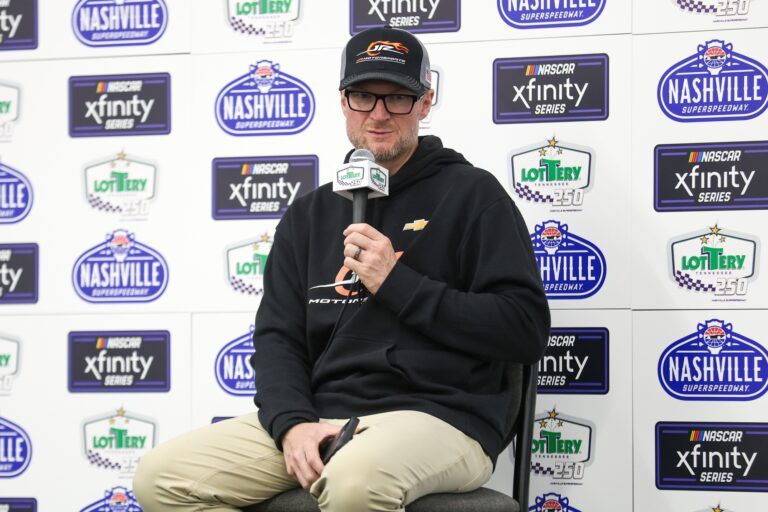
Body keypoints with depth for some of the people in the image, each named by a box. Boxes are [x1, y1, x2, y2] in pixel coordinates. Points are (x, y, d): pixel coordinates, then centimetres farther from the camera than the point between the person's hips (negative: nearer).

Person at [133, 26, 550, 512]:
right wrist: (292, 423, -8)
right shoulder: (310, 213, 19)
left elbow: (526, 330, -6)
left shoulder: (471, 194, 3)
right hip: (321, 416, 6)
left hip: (440, 416, -6)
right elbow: (277, 336, 13)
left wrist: (396, 283, -10)